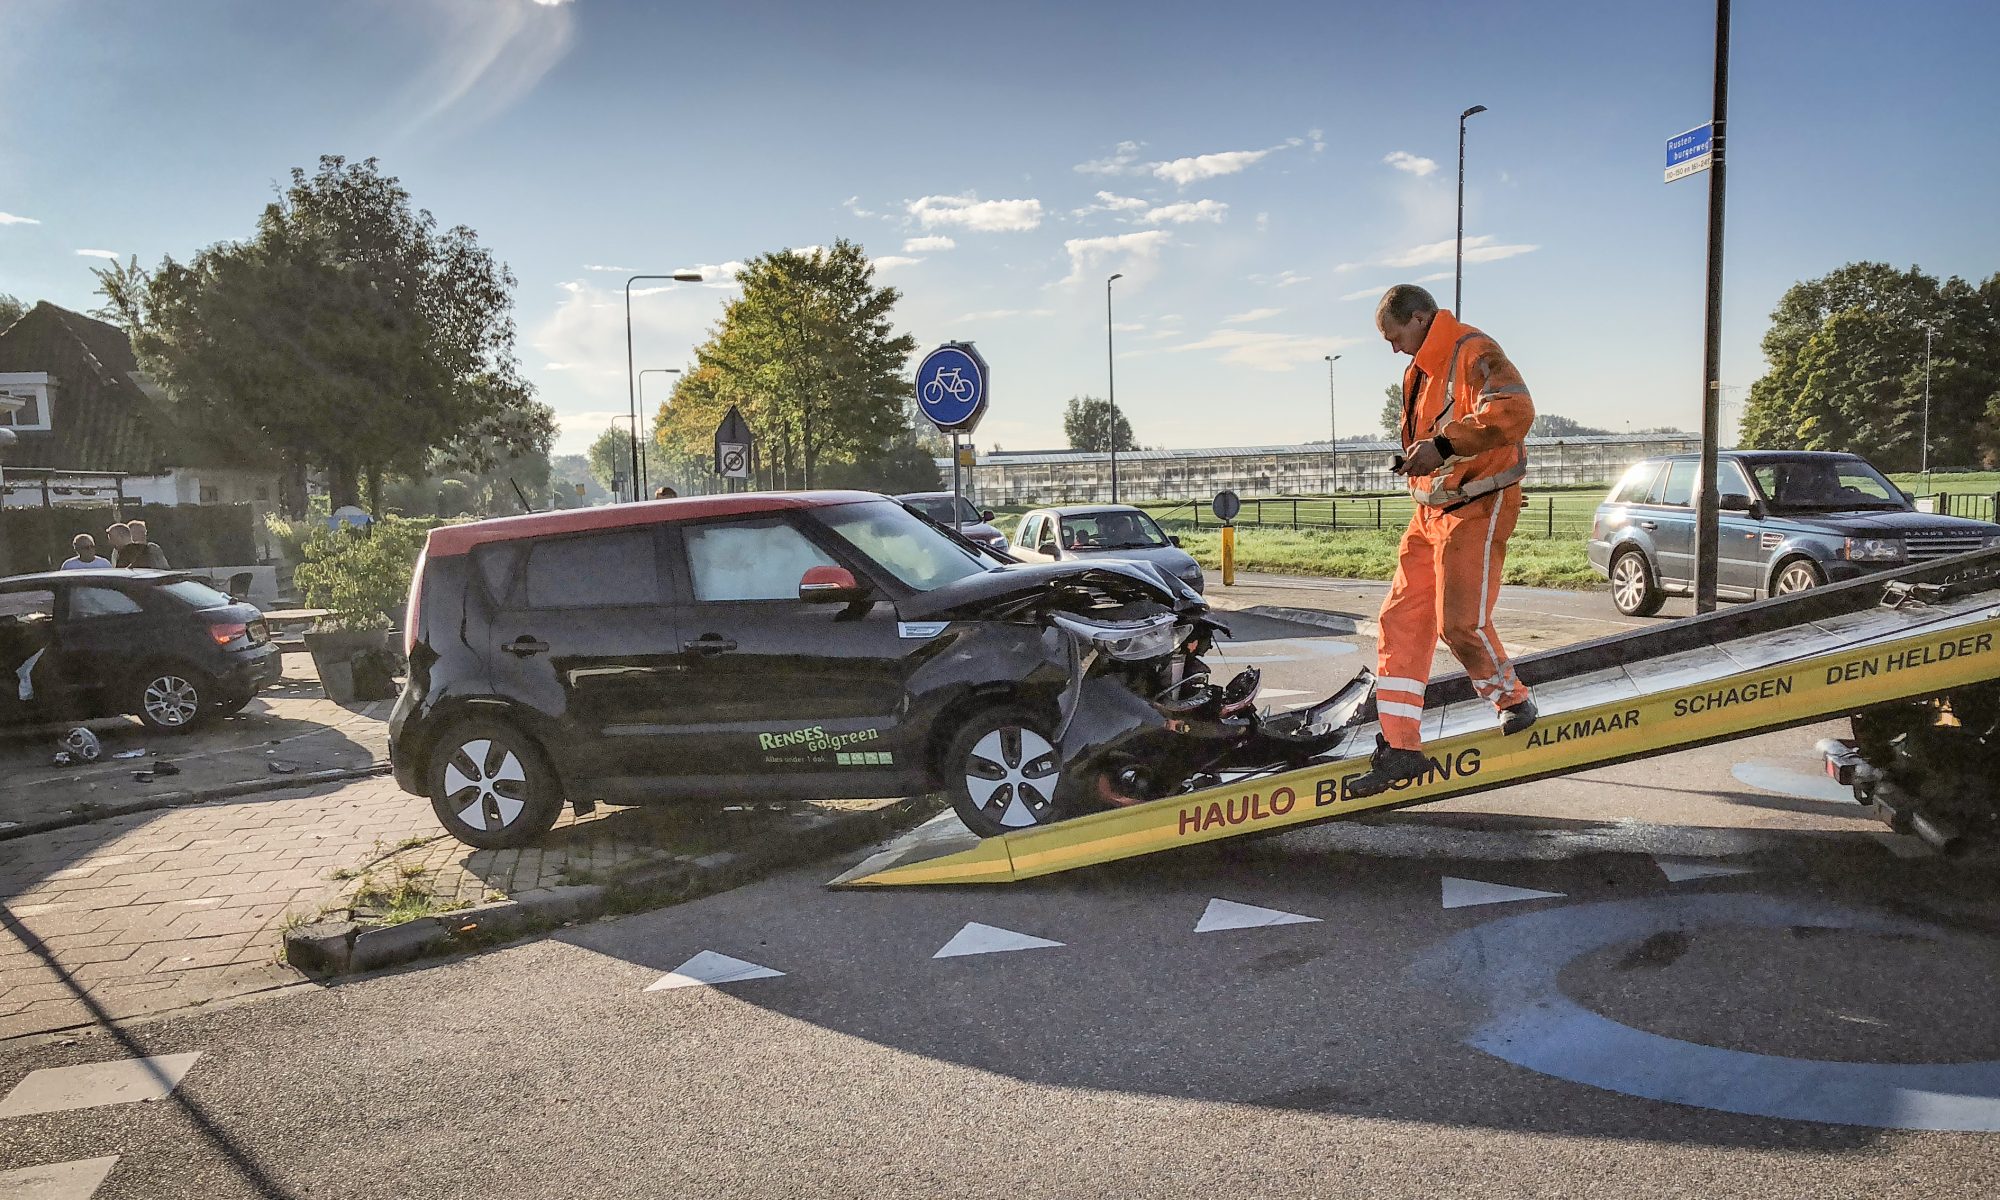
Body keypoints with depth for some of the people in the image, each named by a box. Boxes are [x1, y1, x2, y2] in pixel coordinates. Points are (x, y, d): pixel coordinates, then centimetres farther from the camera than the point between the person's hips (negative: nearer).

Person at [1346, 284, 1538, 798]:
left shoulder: (1473, 352, -12)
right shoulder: (1423, 368, 18)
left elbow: (1514, 411, -29)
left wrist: (1444, 444, -31)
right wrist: (1418, 458, 12)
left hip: (1476, 510, -9)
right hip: (1431, 510, 9)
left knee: (1460, 621, -10)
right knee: (1402, 620, 2)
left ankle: (1515, 702, 20)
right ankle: (1400, 748, 4)